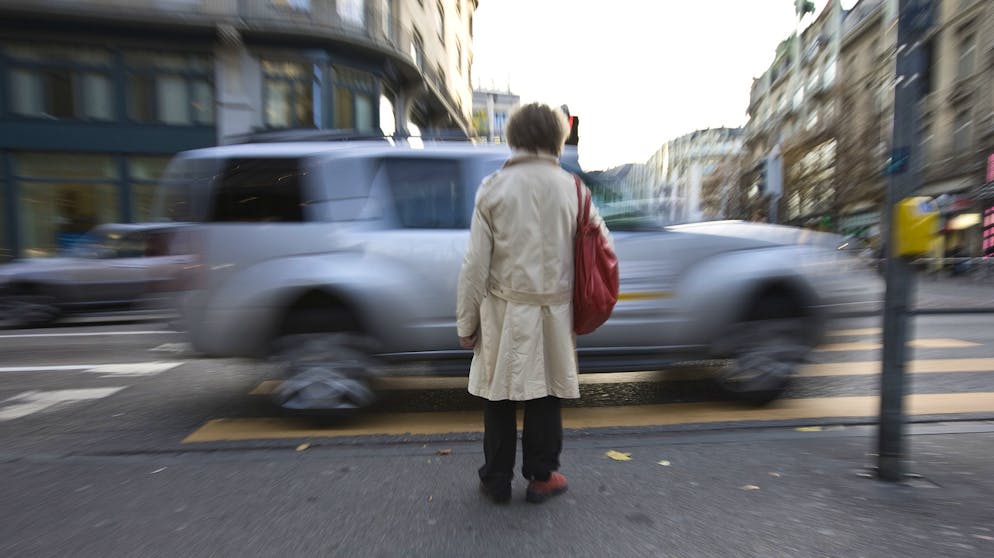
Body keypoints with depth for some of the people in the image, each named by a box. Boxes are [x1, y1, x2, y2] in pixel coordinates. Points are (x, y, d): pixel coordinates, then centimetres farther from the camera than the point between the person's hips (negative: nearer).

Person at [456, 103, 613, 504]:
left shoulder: (493, 187, -5)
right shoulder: (571, 188, 0)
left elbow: (475, 264, -7)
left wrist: (466, 322, 1)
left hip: (505, 310, -1)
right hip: (554, 311, 2)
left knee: (499, 396, 12)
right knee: (546, 396, 14)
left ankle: (496, 480, 28)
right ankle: (541, 477, 31)